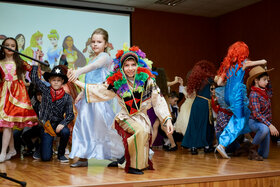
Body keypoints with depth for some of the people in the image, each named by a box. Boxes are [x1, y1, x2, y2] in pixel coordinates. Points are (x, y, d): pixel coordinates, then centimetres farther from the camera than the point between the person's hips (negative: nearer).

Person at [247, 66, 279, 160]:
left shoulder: (265, 91, 6)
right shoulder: (254, 94, -17)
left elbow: (270, 92, 32)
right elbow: (256, 114, -25)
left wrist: (268, 80, 17)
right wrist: (270, 125, -33)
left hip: (266, 123, 7)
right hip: (254, 122, -7)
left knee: (264, 155, 3)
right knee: (264, 129, -43)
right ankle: (253, 149, -20)